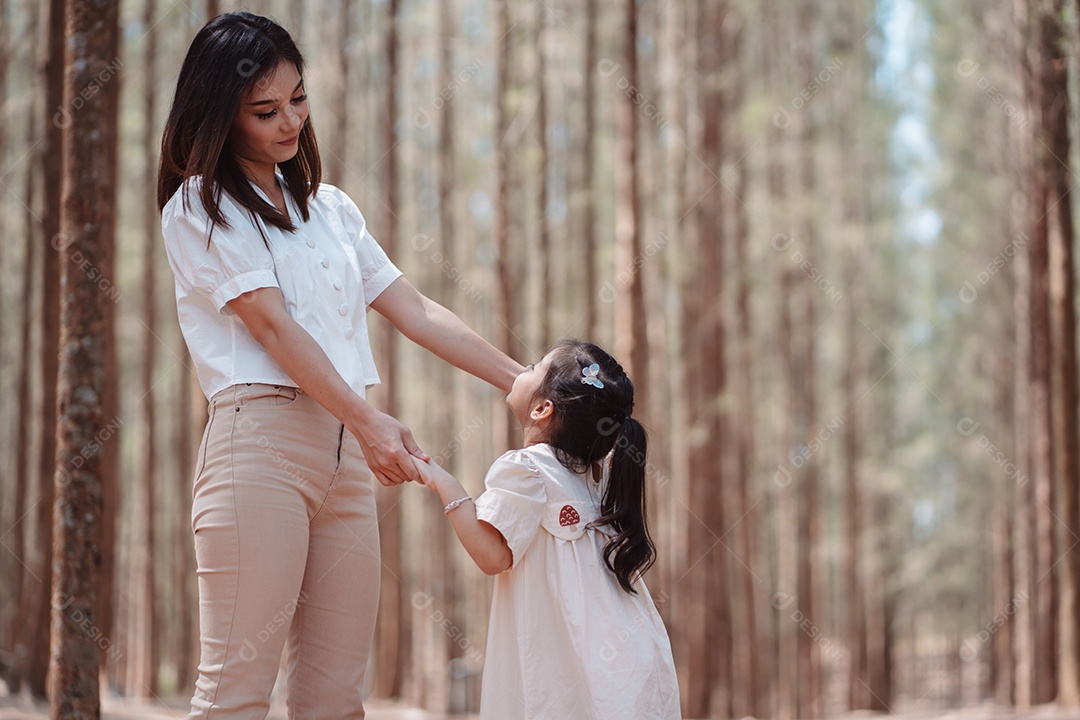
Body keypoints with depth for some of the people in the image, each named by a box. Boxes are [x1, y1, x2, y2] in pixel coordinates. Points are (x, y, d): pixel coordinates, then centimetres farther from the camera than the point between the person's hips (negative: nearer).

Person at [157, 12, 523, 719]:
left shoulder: (329, 206, 22)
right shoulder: (198, 207, 3)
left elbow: (416, 313, 19)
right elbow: (272, 324, -9)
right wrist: (369, 420, -21)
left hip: (344, 453, 6)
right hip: (262, 439, -6)